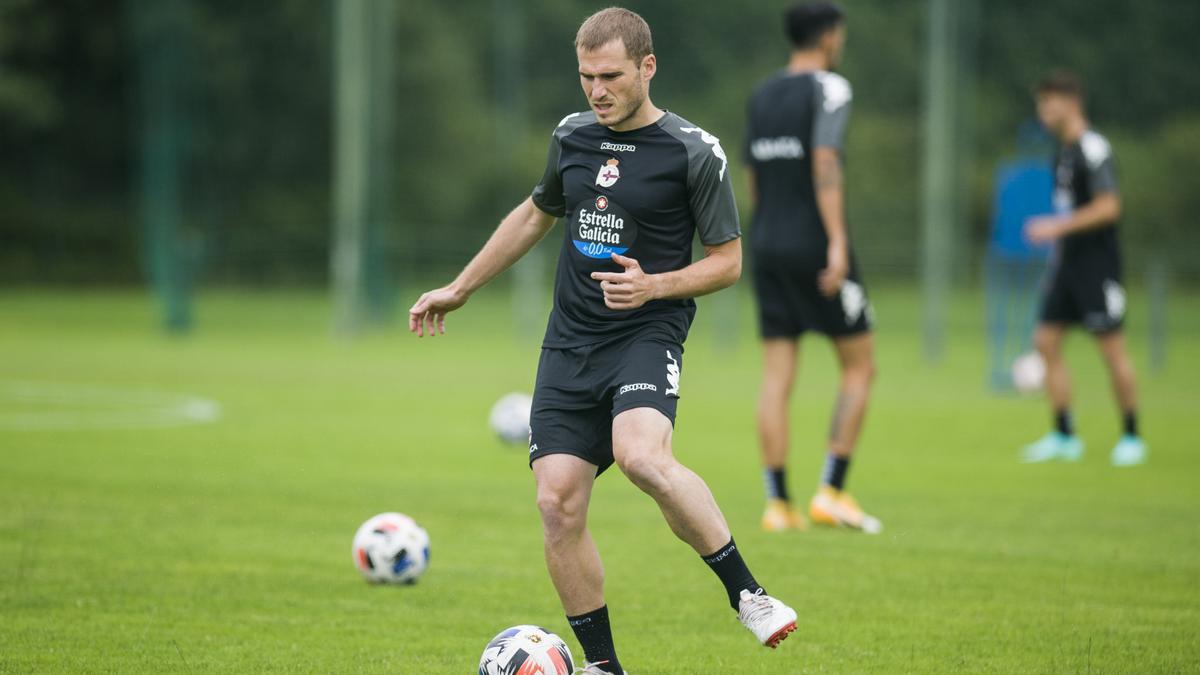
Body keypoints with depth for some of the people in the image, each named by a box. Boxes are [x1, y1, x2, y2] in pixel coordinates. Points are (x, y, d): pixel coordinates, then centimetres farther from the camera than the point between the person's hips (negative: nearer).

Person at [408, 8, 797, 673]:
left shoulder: (695, 152, -5)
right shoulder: (572, 135, 10)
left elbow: (727, 261, 0)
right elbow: (535, 214, 28)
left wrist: (654, 285, -17)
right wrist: (459, 288, 31)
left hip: (648, 334, -5)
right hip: (569, 344, 5)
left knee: (642, 457, -33)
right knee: (557, 505, -6)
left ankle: (746, 593, -19)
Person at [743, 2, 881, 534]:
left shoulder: (761, 96, 15)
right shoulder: (829, 89, -8)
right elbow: (825, 165, -19)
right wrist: (837, 244, -24)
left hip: (766, 246, 7)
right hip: (815, 244, -7)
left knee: (776, 379, 3)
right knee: (859, 368, 4)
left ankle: (777, 504, -2)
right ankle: (831, 493, -3)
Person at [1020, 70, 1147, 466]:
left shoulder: (1093, 148, -14)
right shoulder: (1063, 151, 13)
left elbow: (1108, 207, -20)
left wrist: (1058, 227, -21)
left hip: (1097, 265, -9)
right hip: (1067, 263, 9)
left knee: (1111, 348, -4)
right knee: (1046, 342, 2)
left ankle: (1131, 437, 7)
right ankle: (1064, 437, 6)